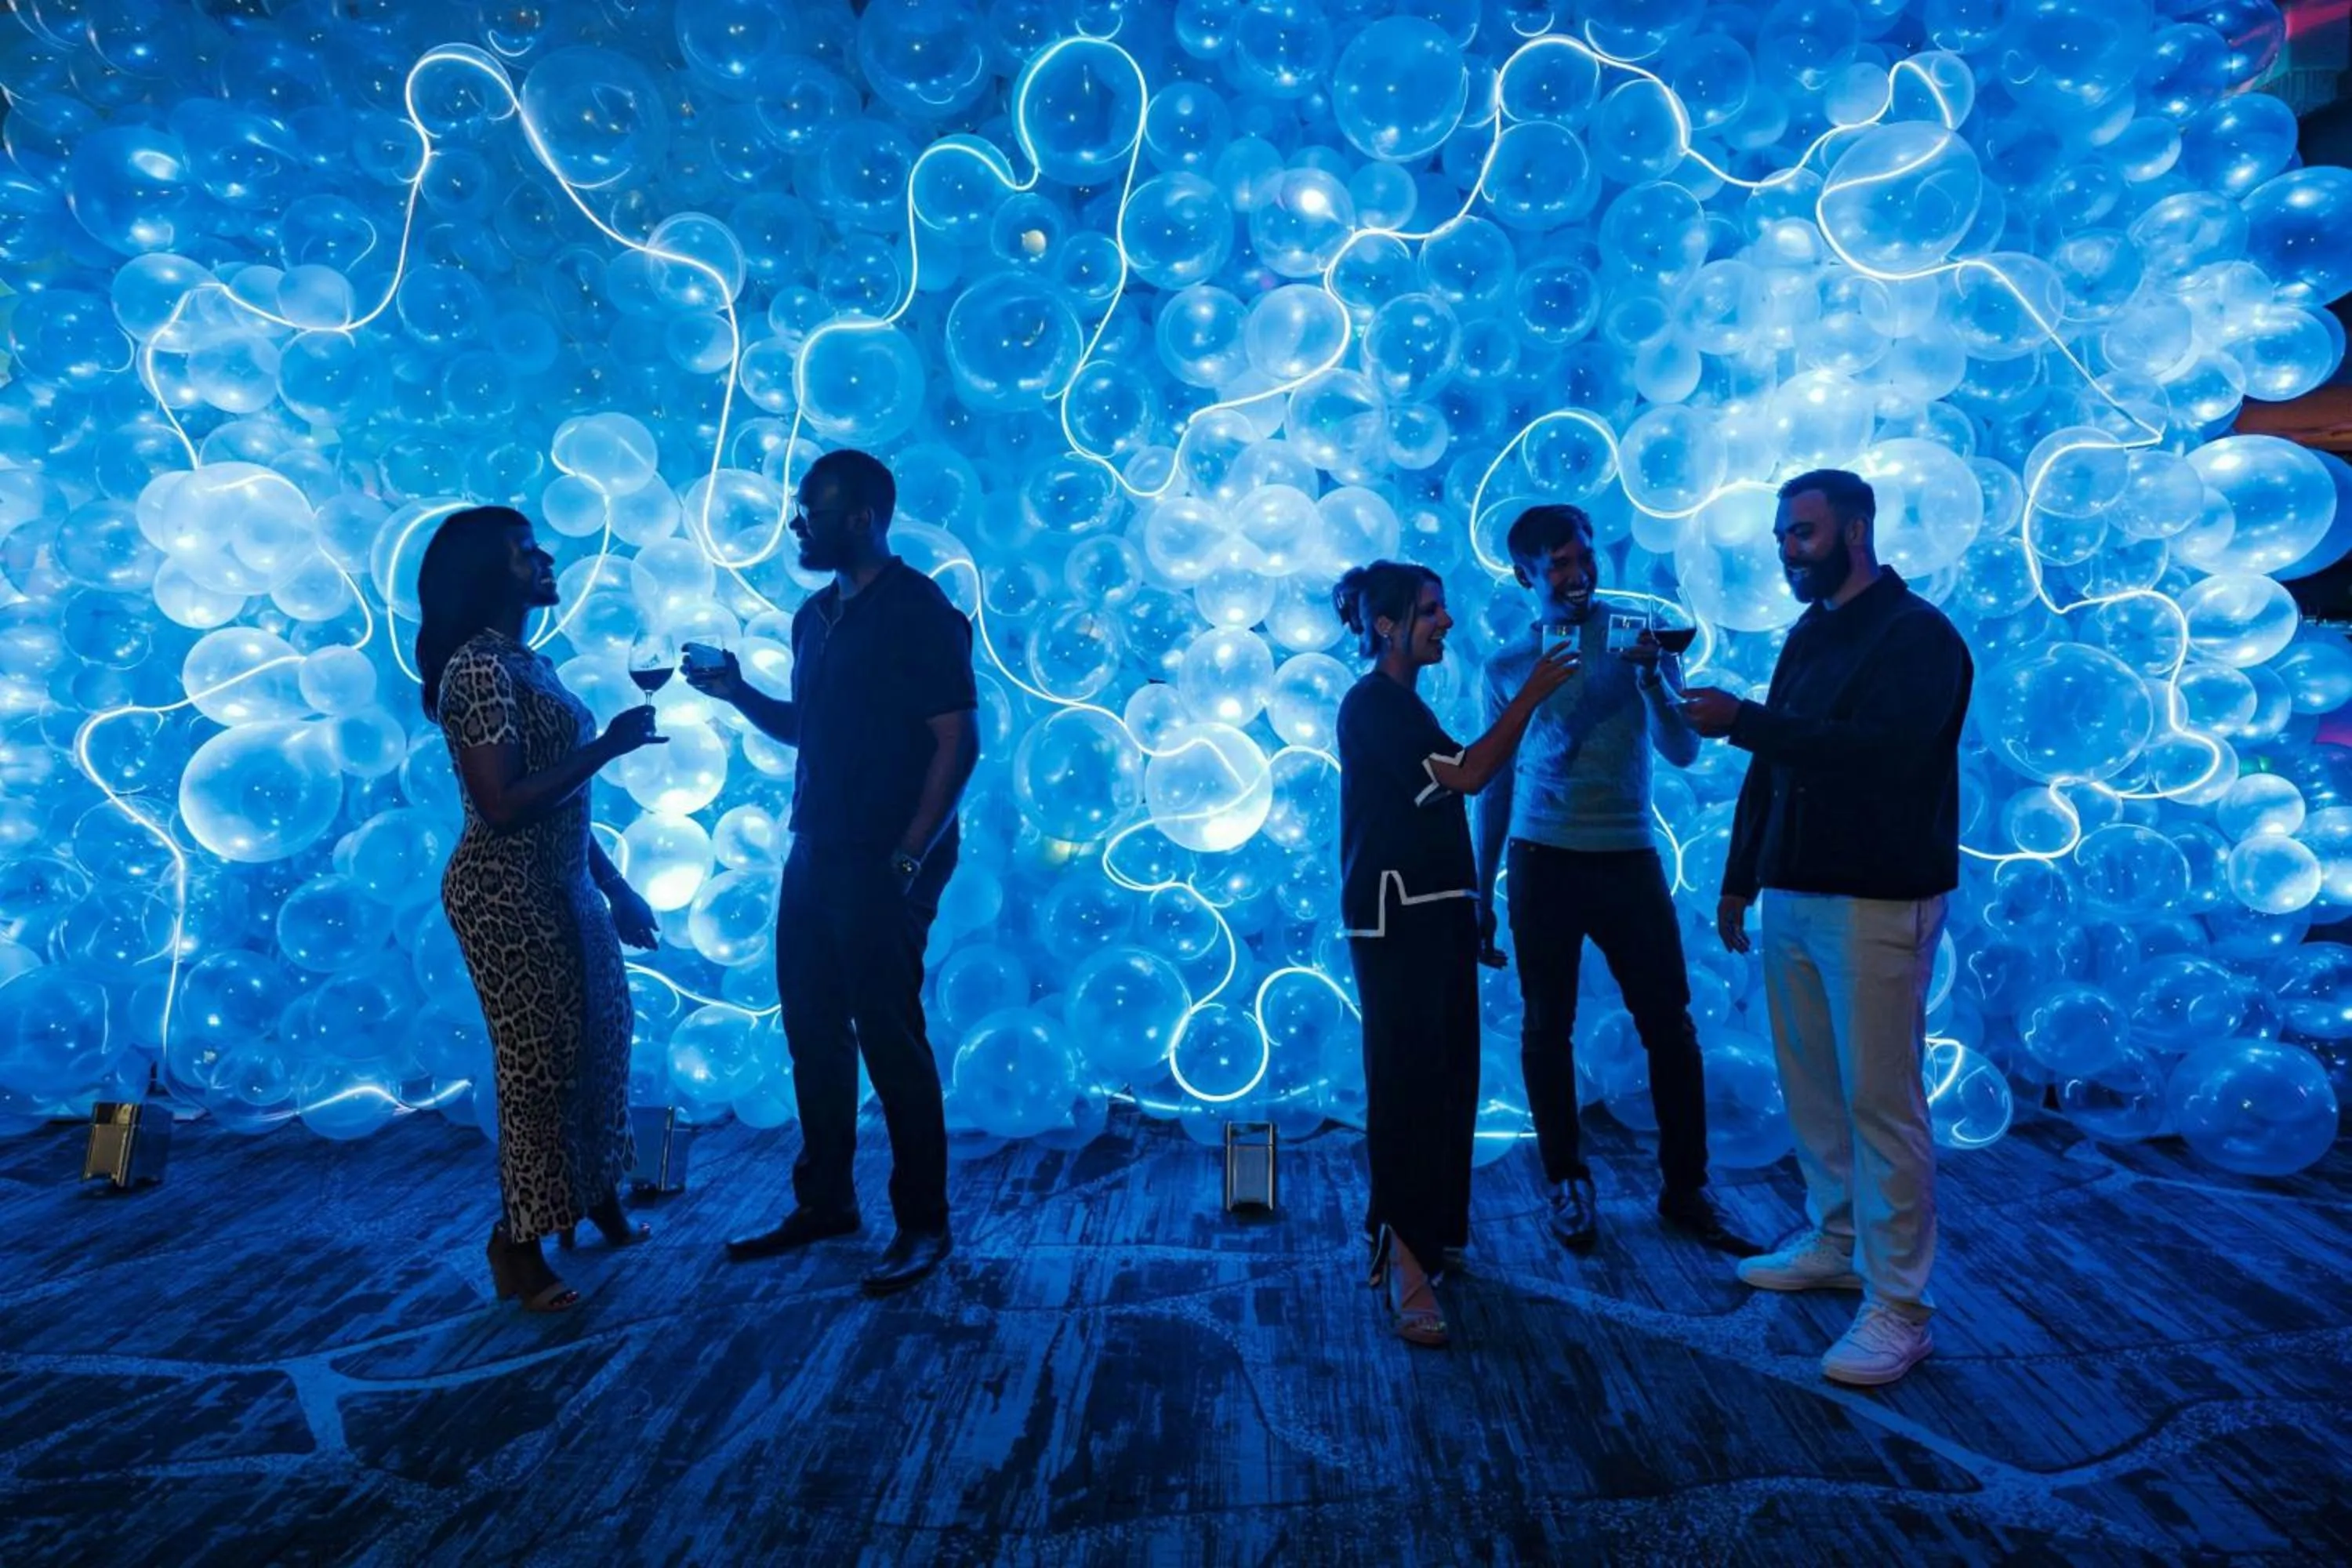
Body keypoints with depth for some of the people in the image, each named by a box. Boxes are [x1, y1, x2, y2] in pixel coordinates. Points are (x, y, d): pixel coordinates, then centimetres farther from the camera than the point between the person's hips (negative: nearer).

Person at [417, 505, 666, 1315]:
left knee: (597, 1042, 19)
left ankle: (598, 1201, 38)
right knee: (541, 1060, 1)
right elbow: (503, 805, -25)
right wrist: (606, 746, -21)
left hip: (563, 888, 9)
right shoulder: (479, 669, -17)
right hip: (509, 896, -9)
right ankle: (519, 1246, 19)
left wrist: (615, 887, 16)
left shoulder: (527, 662, 12)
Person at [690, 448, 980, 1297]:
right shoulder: (816, 616, 14)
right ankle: (824, 1202, 29)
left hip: (883, 867, -8)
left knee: (890, 1038, -2)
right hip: (815, 856, 8)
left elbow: (958, 744, -15)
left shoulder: (919, 613, -10)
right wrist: (739, 693, 4)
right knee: (812, 1031, 14)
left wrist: (908, 858, -19)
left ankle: (923, 1226, 11)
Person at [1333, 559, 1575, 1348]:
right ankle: (1404, 1262, -6)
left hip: (1434, 911, 9)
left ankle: (1433, 1229, 25)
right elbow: (1467, 775, -18)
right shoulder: (1371, 704, -11)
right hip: (1394, 915, -9)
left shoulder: (1400, 703, 19)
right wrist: (1531, 695, -14)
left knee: (1448, 1076, 12)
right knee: (1407, 1081, -10)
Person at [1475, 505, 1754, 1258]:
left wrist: (1652, 679, -22)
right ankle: (1569, 1187, 19)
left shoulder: (1638, 635, 3)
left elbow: (1682, 752, -4)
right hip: (1542, 860, 0)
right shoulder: (1508, 665, 6)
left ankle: (1685, 1190, 17)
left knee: (1670, 1026, 2)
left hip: (1630, 857, 0)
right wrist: (1480, 893, 10)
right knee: (1547, 1028, 4)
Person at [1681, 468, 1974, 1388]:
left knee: (1880, 1099, -3)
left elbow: (1884, 751, -24)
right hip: (1793, 895, 7)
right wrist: (1738, 880, 17)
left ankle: (1898, 1308, 5)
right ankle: (1834, 1244, 27)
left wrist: (1743, 723, -26)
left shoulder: (1917, 635, -8)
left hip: (1877, 901, -7)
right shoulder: (1809, 635, 16)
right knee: (1810, 1086, 12)